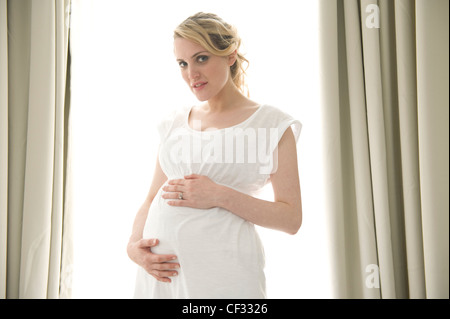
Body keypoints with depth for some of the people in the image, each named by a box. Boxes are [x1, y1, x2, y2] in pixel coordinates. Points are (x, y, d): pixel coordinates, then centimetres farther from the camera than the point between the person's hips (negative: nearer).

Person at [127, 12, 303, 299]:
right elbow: (152, 199, 15)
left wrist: (220, 196, -15)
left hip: (222, 269, -4)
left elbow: (291, 218, -5)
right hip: (160, 269, 5)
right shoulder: (175, 122, 13)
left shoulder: (272, 124, -1)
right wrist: (134, 245, -4)